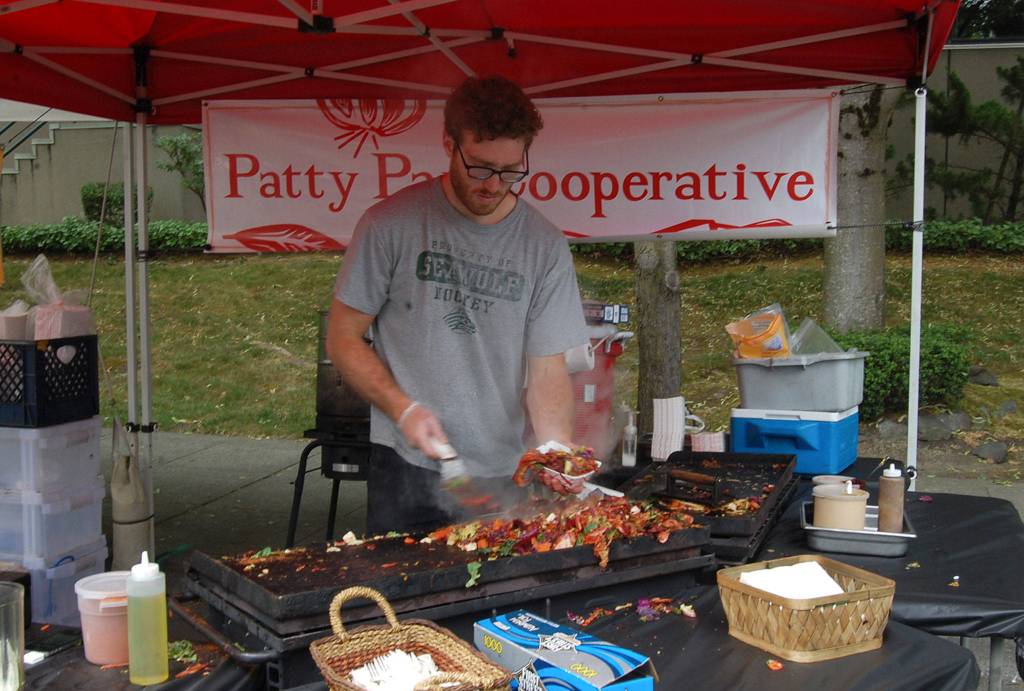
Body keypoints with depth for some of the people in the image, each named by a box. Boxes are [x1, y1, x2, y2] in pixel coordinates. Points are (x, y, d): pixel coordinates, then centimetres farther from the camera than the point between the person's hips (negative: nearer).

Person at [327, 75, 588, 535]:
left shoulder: (545, 246, 1)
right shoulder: (391, 224, -5)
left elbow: (548, 368, 1)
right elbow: (343, 340, 0)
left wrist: (558, 450, -17)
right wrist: (403, 408, -14)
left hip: (506, 477, 2)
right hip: (407, 470, -2)